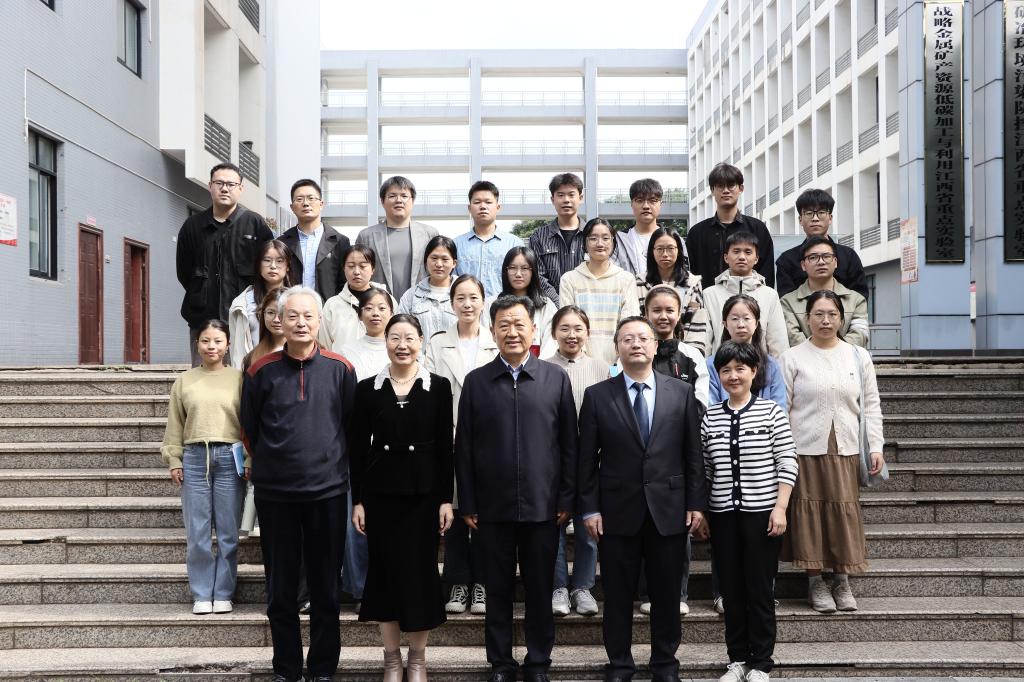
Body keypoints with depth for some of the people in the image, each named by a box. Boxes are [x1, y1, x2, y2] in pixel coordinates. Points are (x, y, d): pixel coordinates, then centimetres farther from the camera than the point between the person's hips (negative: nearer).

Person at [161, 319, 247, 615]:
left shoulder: (239, 379, 4)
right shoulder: (184, 381, 9)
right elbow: (175, 426, 11)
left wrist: (249, 461, -3)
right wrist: (174, 460, 5)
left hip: (229, 457, -1)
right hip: (195, 458, 1)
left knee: (228, 533, 3)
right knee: (197, 534, 3)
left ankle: (223, 593, 13)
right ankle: (202, 594, 12)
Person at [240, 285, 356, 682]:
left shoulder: (340, 369, -1)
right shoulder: (262, 371, -1)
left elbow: (352, 425, 9)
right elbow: (249, 428, 10)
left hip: (327, 490, 0)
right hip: (274, 492, 0)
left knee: (326, 588, 7)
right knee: (281, 589, 8)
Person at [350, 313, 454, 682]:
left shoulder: (438, 387, 0)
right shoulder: (367, 388, 2)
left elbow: (445, 447, 0)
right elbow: (358, 448, 3)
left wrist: (446, 499, -3)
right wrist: (358, 500, 0)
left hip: (423, 493, -1)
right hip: (380, 493, 1)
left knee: (420, 571, 3)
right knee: (385, 571, 6)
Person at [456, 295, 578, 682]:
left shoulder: (556, 378, 2)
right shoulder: (476, 381, 3)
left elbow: (569, 443, 3)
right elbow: (464, 447, 3)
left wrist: (567, 498, -1)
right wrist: (467, 504, 0)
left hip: (543, 504, 0)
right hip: (493, 506, 0)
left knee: (540, 589, 9)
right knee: (498, 589, 9)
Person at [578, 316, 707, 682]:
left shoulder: (682, 392, 4)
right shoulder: (597, 396, 1)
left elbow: (693, 454, 4)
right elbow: (587, 459, 1)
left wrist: (696, 503, 0)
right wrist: (589, 508, -4)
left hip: (669, 510, 1)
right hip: (617, 511, -1)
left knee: (667, 594, 9)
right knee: (617, 596, 7)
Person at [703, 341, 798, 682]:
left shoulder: (772, 412, -3)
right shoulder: (710, 417, 5)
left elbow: (788, 463, -5)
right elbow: (704, 469, 7)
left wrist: (780, 508, -11)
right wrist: (699, 510, 3)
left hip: (762, 512, -3)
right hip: (723, 514, 3)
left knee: (760, 589, 3)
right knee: (731, 589, 9)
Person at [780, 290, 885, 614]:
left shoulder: (858, 357, 10)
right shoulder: (793, 358, 3)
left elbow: (871, 405, 11)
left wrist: (876, 447, 3)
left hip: (846, 449, 2)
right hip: (806, 449, -2)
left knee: (845, 511, 0)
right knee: (811, 512, 0)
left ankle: (842, 581, 13)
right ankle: (816, 582, 12)